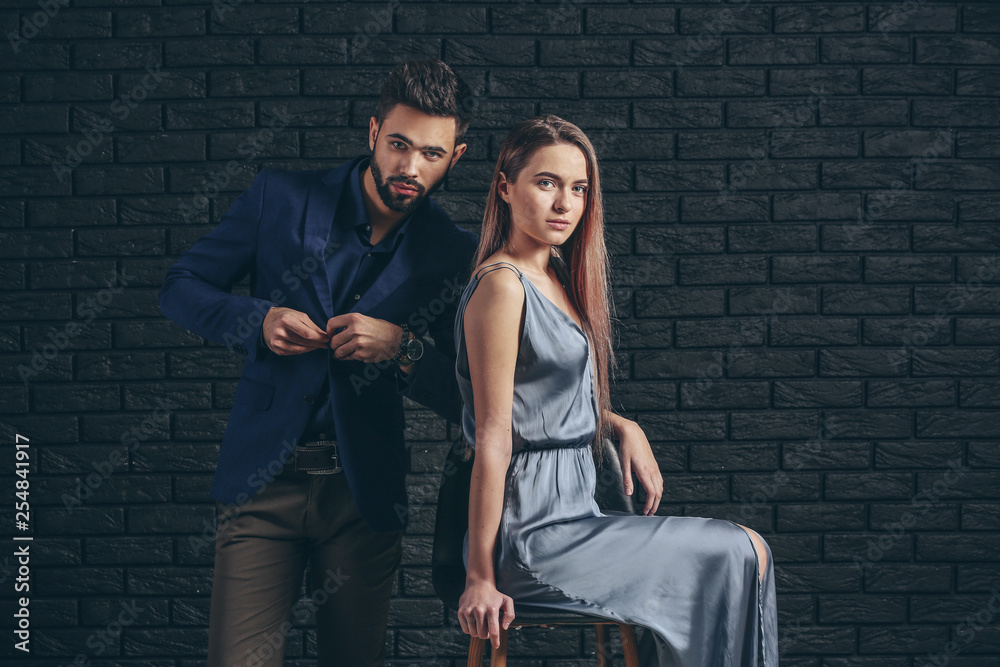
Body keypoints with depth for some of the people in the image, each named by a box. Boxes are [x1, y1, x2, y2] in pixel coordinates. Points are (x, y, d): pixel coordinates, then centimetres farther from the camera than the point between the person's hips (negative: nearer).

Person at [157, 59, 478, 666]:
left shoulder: (456, 254, 0)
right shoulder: (282, 196, 0)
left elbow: (468, 398, 1)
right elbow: (182, 288, 6)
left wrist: (402, 347, -16)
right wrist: (258, 319, -12)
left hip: (366, 492, 1)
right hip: (264, 476, 0)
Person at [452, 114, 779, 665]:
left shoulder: (556, 278, 13)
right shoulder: (501, 287, -16)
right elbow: (493, 440, -18)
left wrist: (620, 426, 5)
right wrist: (480, 579, -17)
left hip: (571, 511, 9)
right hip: (531, 533, -9)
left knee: (744, 554, 5)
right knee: (744, 556, -6)